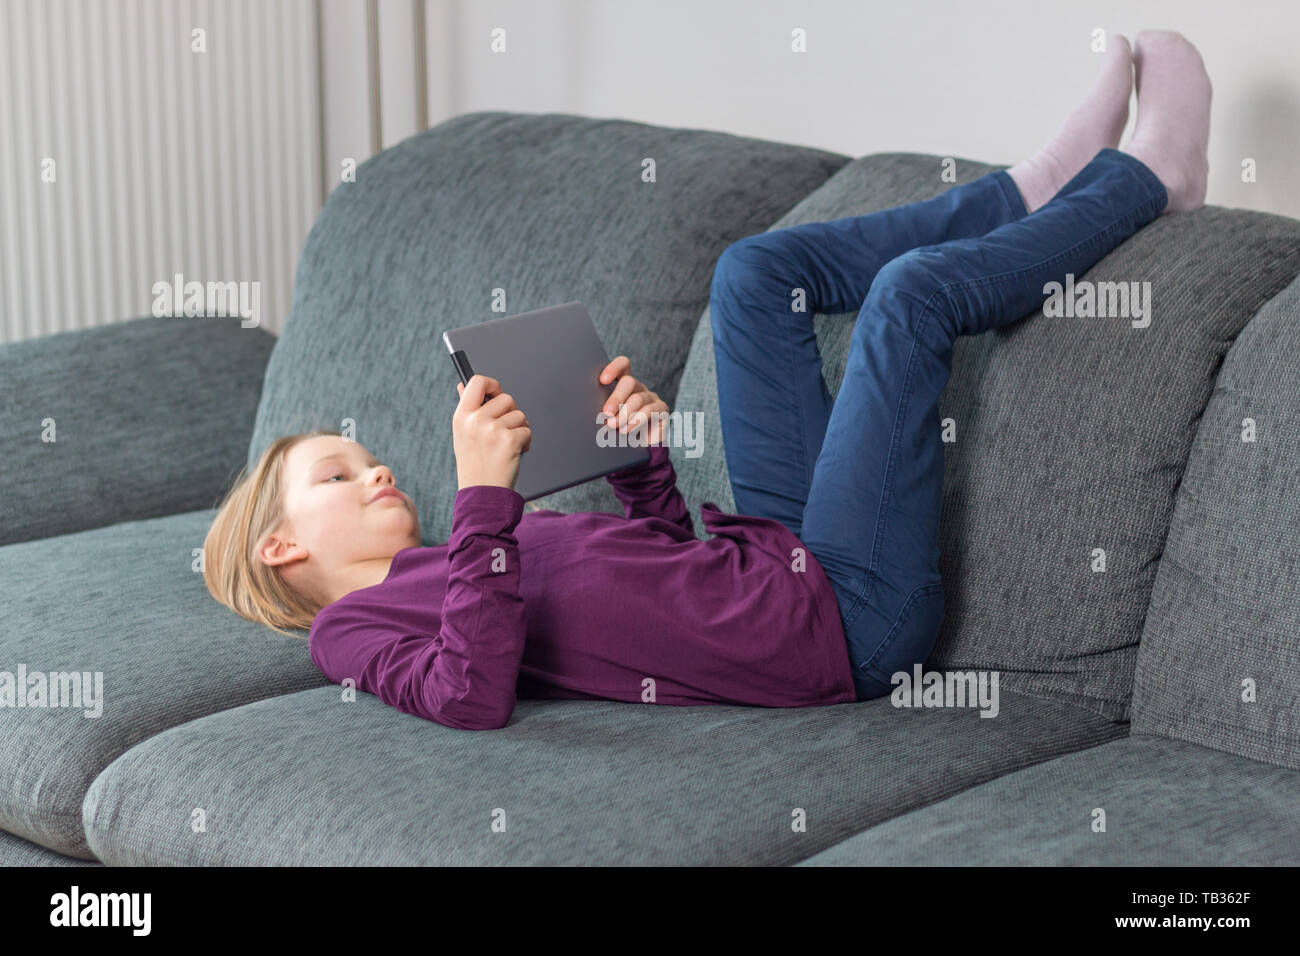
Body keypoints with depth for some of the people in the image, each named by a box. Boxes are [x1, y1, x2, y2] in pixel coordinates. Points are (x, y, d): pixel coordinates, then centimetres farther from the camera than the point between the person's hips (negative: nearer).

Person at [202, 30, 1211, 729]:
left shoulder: (451, 559, 21)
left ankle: (1039, 191, 19)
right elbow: (473, 694, -28)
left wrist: (640, 460, 5)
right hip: (840, 621, -9)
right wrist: (483, 494, -32)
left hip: (779, 561, 9)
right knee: (912, 289, -9)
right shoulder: (352, 627, -5)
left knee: (758, 269, 15)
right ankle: (1138, 179, 17)